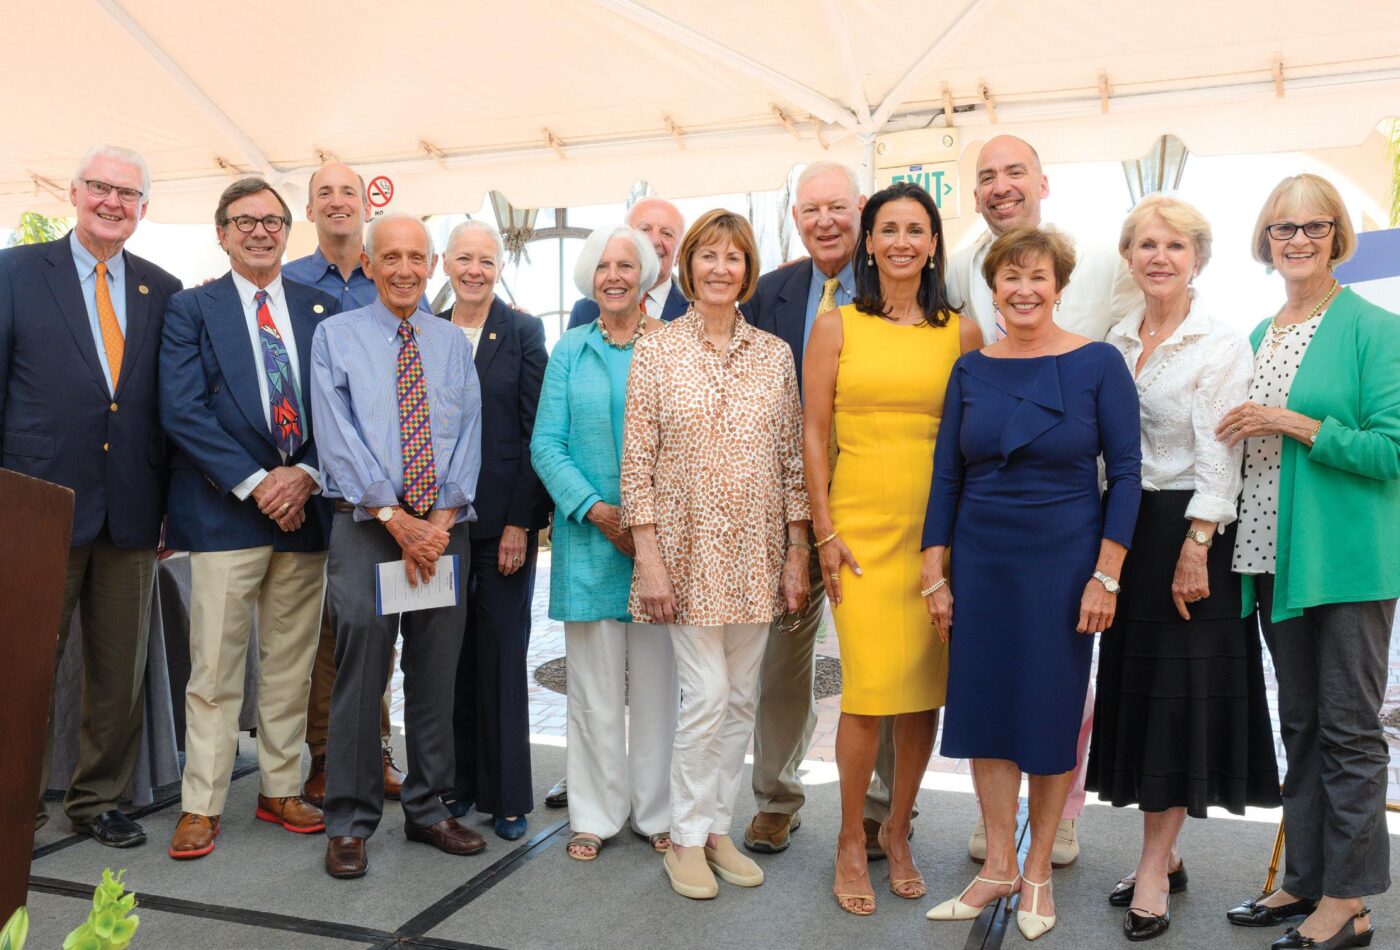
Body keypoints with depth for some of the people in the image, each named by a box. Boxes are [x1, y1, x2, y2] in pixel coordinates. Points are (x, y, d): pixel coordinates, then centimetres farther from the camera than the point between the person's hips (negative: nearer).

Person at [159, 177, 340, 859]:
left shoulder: (323, 310, 11)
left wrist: (306, 474, -9)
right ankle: (201, 806, 11)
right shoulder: (192, 309, 3)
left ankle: (280, 790, 22)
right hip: (225, 511, -3)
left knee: (291, 665, 10)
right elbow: (182, 411, -7)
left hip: (304, 506, 3)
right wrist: (254, 483, -14)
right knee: (215, 667, 0)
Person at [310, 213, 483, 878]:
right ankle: (349, 823, 12)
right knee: (359, 677, -1)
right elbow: (338, 437, -5)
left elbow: (467, 436, 4)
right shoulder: (336, 336, 4)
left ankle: (429, 810, 22)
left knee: (437, 678, 9)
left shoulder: (454, 344, 12)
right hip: (366, 525, -3)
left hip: (444, 529, 3)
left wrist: (440, 520, -9)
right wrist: (396, 516, -13)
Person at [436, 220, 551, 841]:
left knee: (501, 654, 2)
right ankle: (456, 785, 21)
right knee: (449, 653, 7)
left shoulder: (524, 333, 1)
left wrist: (521, 521, -10)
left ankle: (506, 796, 13)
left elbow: (537, 433, -3)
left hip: (506, 518, -3)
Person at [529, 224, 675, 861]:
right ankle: (596, 815, 17)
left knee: (657, 679, 6)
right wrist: (597, 511, -10)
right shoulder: (570, 350, 7)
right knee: (594, 683, 5)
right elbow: (546, 443, 2)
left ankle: (656, 812, 19)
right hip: (588, 535, 1)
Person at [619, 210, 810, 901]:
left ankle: (717, 828, 25)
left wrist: (795, 554, 3)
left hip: (756, 552, 4)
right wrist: (648, 557, -11)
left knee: (741, 698, 9)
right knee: (706, 695, -5)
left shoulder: (775, 354, 5)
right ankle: (686, 838, 14)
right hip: (687, 547, -3)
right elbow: (637, 461, -5)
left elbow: (792, 459, 7)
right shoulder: (657, 353, -3)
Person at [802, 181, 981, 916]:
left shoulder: (961, 333, 8)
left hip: (939, 527, 2)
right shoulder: (837, 326, 4)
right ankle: (851, 842, 14)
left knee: (926, 689, 6)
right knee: (870, 688, -7)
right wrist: (825, 532, -4)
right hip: (861, 525, -2)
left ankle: (896, 832, 26)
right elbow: (813, 434, 2)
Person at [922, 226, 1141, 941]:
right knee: (983, 705, 7)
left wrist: (1106, 576, -11)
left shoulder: (1097, 364, -6)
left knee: (1052, 711, 7)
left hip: (1063, 561, -3)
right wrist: (934, 575, 2)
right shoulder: (972, 370, 3)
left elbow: (1125, 473, -6)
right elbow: (946, 475, 5)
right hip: (980, 562, 3)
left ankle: (1037, 871, 24)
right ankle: (998, 865, 23)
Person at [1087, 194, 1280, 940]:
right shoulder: (1116, 341, 10)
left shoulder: (1222, 345, -6)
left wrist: (1194, 549, -18)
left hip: (1187, 531, -6)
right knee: (1134, 689, 10)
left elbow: (1218, 457, -12)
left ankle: (1153, 868, 9)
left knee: (1178, 699, 0)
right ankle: (1164, 856, 23)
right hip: (1123, 528, 6)